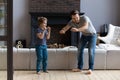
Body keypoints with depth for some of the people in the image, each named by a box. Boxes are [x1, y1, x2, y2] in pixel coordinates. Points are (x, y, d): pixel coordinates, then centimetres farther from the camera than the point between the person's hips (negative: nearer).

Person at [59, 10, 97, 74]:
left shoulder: (84, 18, -33)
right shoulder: (72, 22, -16)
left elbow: (86, 26, -50)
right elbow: (66, 27, -22)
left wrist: (77, 30, -69)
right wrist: (62, 30, -48)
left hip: (92, 35, -6)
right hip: (84, 35, 6)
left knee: (91, 51, -15)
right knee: (80, 50, 3)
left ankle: (90, 68, -11)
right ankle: (79, 68, 12)